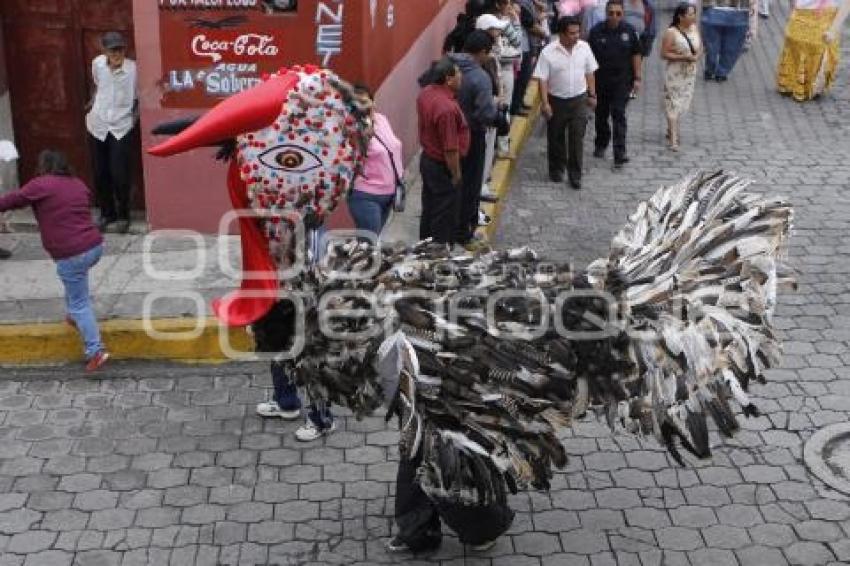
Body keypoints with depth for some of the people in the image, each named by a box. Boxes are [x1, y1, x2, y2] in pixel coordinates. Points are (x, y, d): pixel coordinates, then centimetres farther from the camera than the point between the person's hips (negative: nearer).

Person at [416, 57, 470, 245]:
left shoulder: (426, 93, -4)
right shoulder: (447, 108, -31)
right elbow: (450, 149, -26)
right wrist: (456, 176, -16)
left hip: (427, 159, 9)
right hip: (443, 167, -9)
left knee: (429, 212, 22)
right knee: (445, 218, 6)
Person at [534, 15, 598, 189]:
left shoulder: (584, 48, -3)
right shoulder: (548, 52, -13)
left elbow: (589, 73, 8)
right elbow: (542, 79, -12)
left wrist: (592, 95, 9)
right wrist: (545, 103, -17)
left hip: (579, 99, 2)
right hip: (556, 101, -1)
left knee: (577, 138, -2)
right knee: (556, 138, 12)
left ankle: (575, 175, 6)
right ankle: (556, 170, 31)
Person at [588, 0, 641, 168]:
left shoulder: (629, 31, -3)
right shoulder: (596, 31, -6)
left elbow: (636, 55, 3)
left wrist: (637, 78, 0)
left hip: (622, 81, -1)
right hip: (601, 81, 1)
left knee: (619, 115, -8)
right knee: (601, 115, 14)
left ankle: (619, 154, -10)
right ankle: (601, 145, 37)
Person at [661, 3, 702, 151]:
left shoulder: (694, 29, 2)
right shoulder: (671, 33, -16)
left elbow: (700, 47, 14)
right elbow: (664, 54, -17)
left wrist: (697, 56, -9)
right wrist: (684, 57, -24)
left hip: (690, 72, 6)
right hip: (674, 73, -6)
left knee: (683, 103, 15)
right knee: (673, 104, -3)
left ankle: (671, 131, 33)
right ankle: (673, 140, -2)